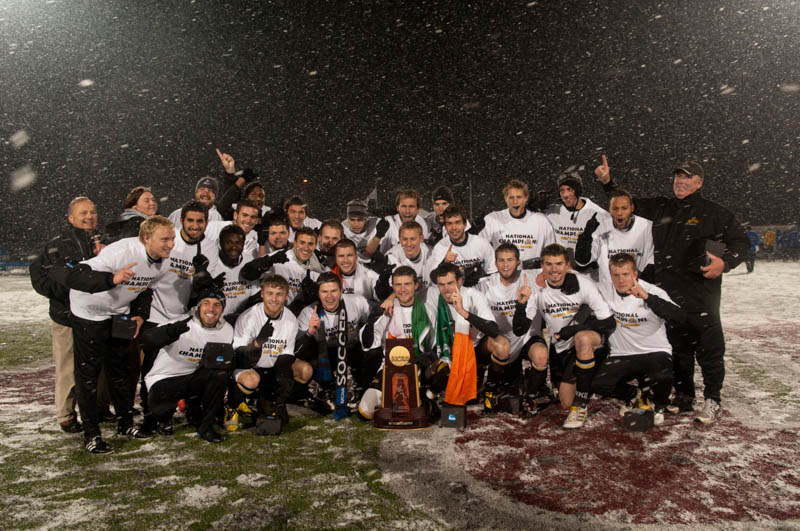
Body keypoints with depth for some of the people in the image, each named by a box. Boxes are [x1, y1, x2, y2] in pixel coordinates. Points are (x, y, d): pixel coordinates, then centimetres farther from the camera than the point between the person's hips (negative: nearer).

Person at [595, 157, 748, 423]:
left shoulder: (713, 212, 1)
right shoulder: (660, 208, 13)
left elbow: (739, 241, 3)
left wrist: (725, 261, -16)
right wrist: (607, 182, 6)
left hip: (701, 293, -4)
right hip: (668, 293, 4)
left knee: (708, 346, -1)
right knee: (678, 347, 13)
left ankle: (713, 399, 14)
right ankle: (684, 396, 26)